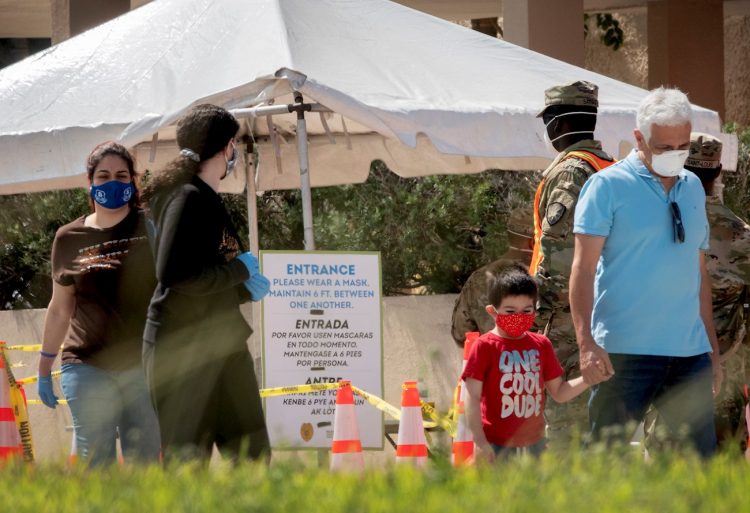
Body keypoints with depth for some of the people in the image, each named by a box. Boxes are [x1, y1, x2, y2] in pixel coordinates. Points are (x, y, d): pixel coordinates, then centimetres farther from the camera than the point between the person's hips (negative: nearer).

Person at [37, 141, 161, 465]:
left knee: (146, 463, -2)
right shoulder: (69, 239, 11)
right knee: (93, 465, -5)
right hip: (88, 368, 1)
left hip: (145, 365, -1)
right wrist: (44, 368, 20)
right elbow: (60, 309, 19)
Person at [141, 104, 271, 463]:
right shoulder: (187, 198, -12)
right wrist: (239, 271, -14)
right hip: (184, 348, -9)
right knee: (187, 460, -7)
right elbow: (173, 275, -24)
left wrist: (245, 290, 11)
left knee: (252, 456, 6)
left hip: (222, 345, 9)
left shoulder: (207, 200, 17)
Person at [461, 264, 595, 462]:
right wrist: (480, 442, -13)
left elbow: (559, 393, 15)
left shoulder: (541, 345, 10)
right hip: (497, 445, -5)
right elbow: (473, 398, -7)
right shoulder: (485, 347, -5)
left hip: (533, 443, 5)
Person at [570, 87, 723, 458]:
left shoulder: (693, 187, 16)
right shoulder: (608, 186, -2)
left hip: (689, 353, 5)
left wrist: (712, 348, 20)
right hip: (625, 353, -5)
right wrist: (586, 342, -19)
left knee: (702, 460, 2)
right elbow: (584, 266, -7)